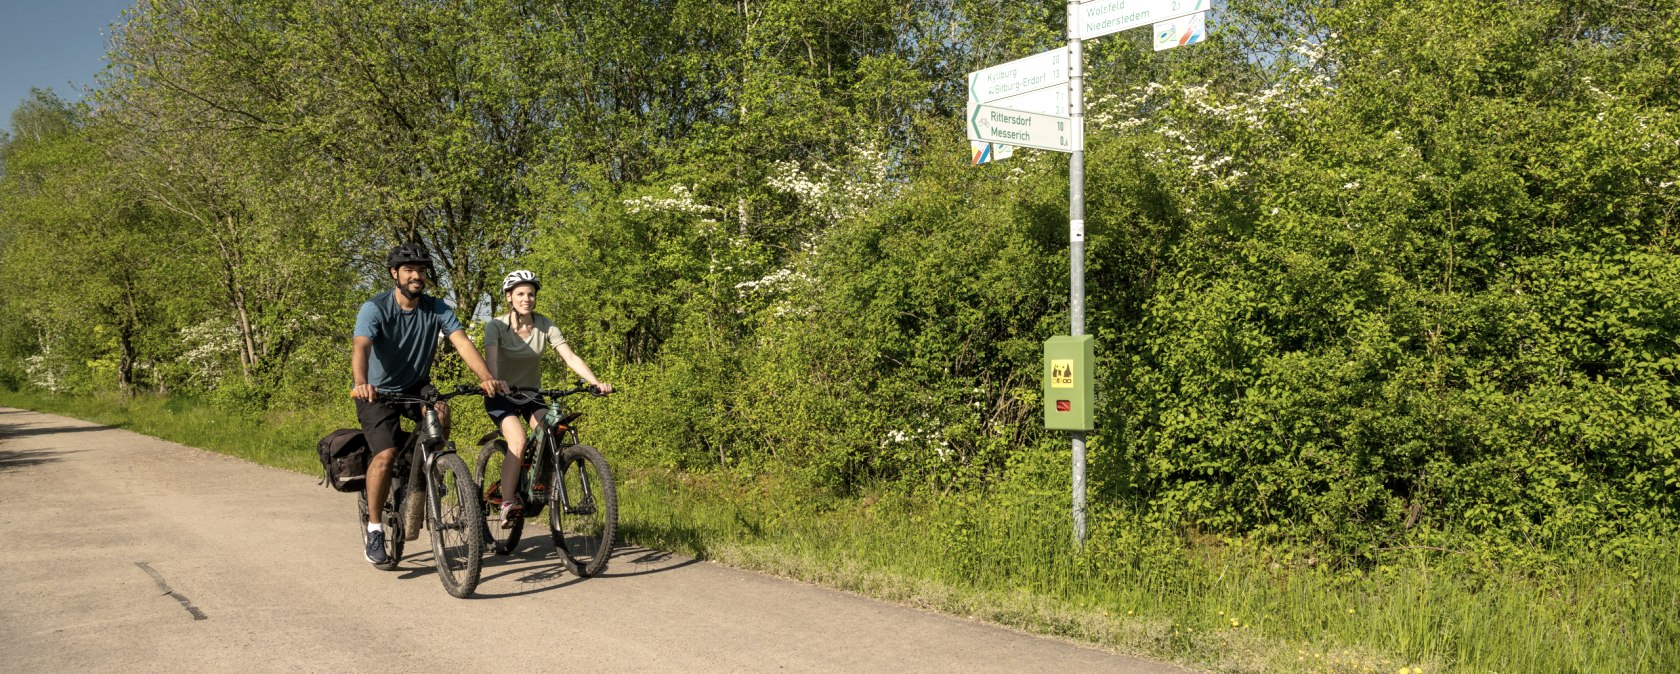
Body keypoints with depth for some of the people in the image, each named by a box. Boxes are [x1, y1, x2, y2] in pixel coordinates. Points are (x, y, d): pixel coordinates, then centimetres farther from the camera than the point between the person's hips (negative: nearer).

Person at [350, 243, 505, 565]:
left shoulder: (436, 309, -8)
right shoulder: (375, 309, -19)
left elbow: (462, 342, -21)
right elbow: (360, 347, -35)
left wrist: (486, 377, -39)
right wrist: (361, 383, -56)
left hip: (416, 387, 3)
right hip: (379, 392, -3)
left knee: (441, 412, -30)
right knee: (386, 454, -22)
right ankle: (374, 529, -6)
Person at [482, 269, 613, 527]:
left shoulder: (545, 326, -9)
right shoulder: (496, 326, -15)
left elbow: (570, 357, -19)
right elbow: (491, 358, -32)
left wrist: (596, 382, -34)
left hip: (531, 394, 3)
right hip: (501, 395, -3)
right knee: (518, 441, -29)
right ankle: (507, 504, -26)